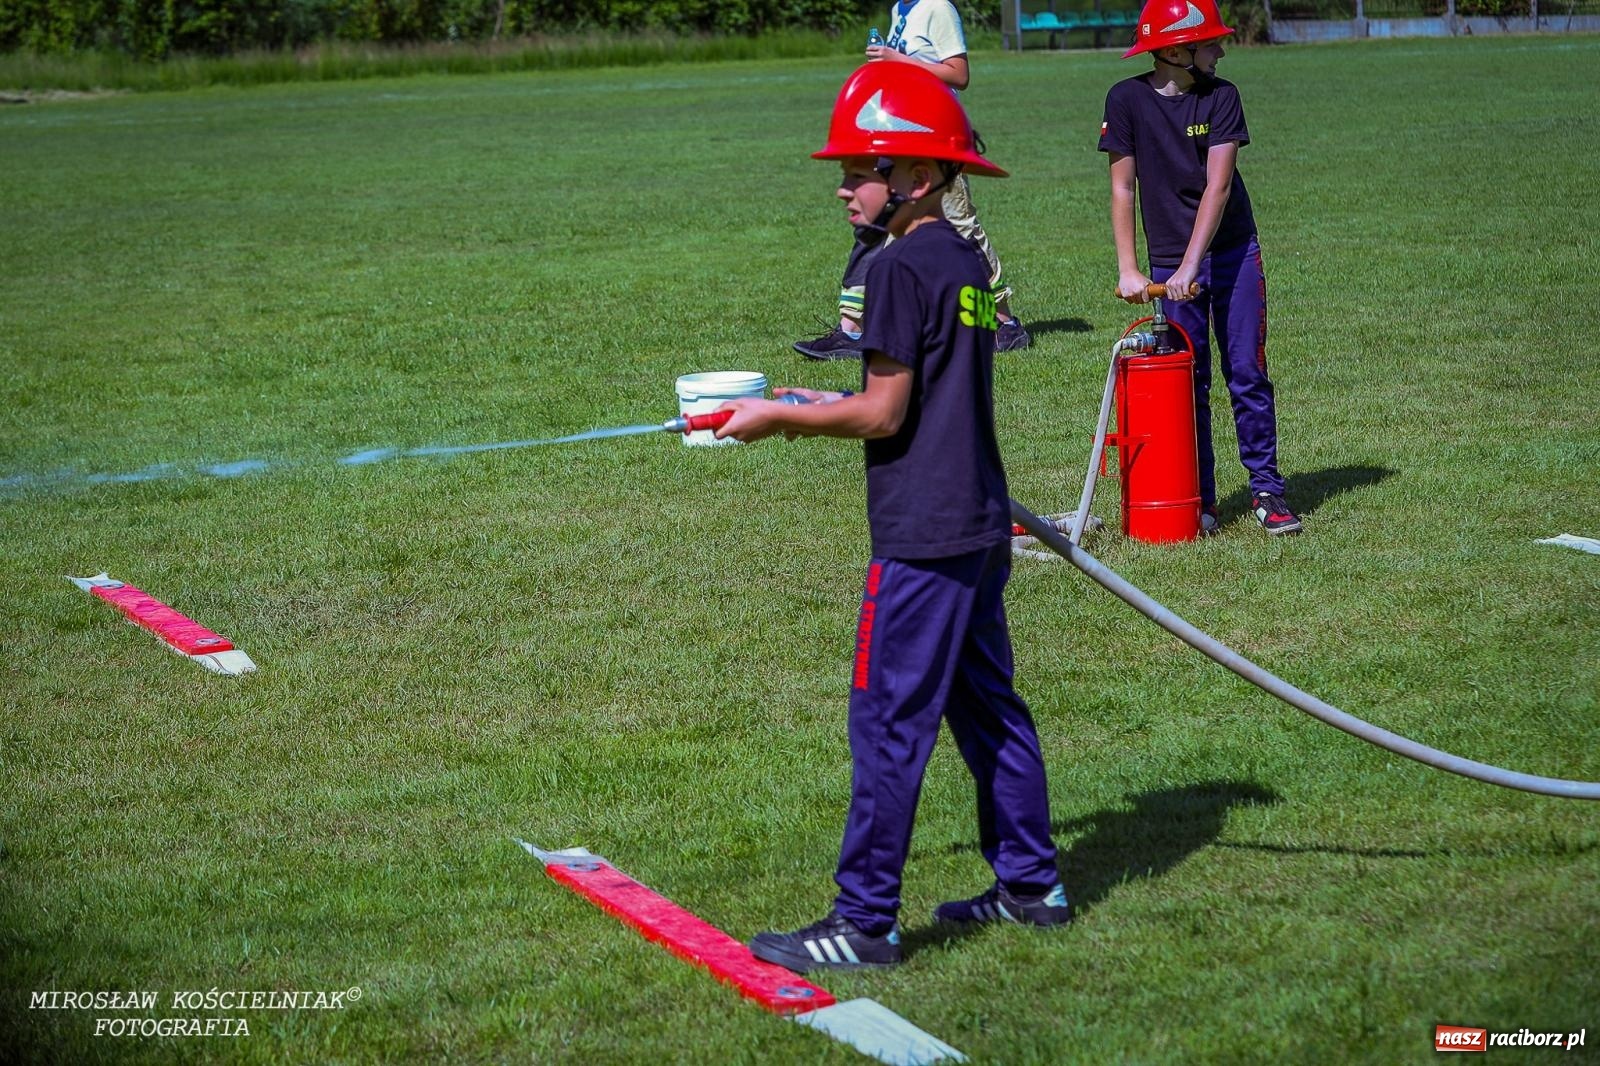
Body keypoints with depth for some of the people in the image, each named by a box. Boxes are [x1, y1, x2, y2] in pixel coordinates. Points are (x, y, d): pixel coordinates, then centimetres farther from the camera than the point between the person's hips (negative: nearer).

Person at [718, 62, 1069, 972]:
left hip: (922, 537, -9)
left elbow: (883, 414, -16)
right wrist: (816, 409, 18)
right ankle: (1032, 882, 25)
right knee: (988, 706, 17)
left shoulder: (904, 266, -15)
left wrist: (780, 417, -5)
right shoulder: (970, 262, 12)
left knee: (890, 720, -4)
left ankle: (865, 922, 0)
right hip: (982, 522, 9)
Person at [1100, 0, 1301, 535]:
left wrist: (1191, 267, -20)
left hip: (1232, 252, 0)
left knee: (1248, 375, -1)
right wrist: (1128, 270, -9)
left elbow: (1218, 186, -12)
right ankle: (1199, 500, 10)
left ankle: (1266, 490, 6)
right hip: (1168, 262, 0)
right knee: (1188, 383, 2)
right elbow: (1123, 188, -3)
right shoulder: (1128, 99, -6)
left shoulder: (1221, 96, -6)